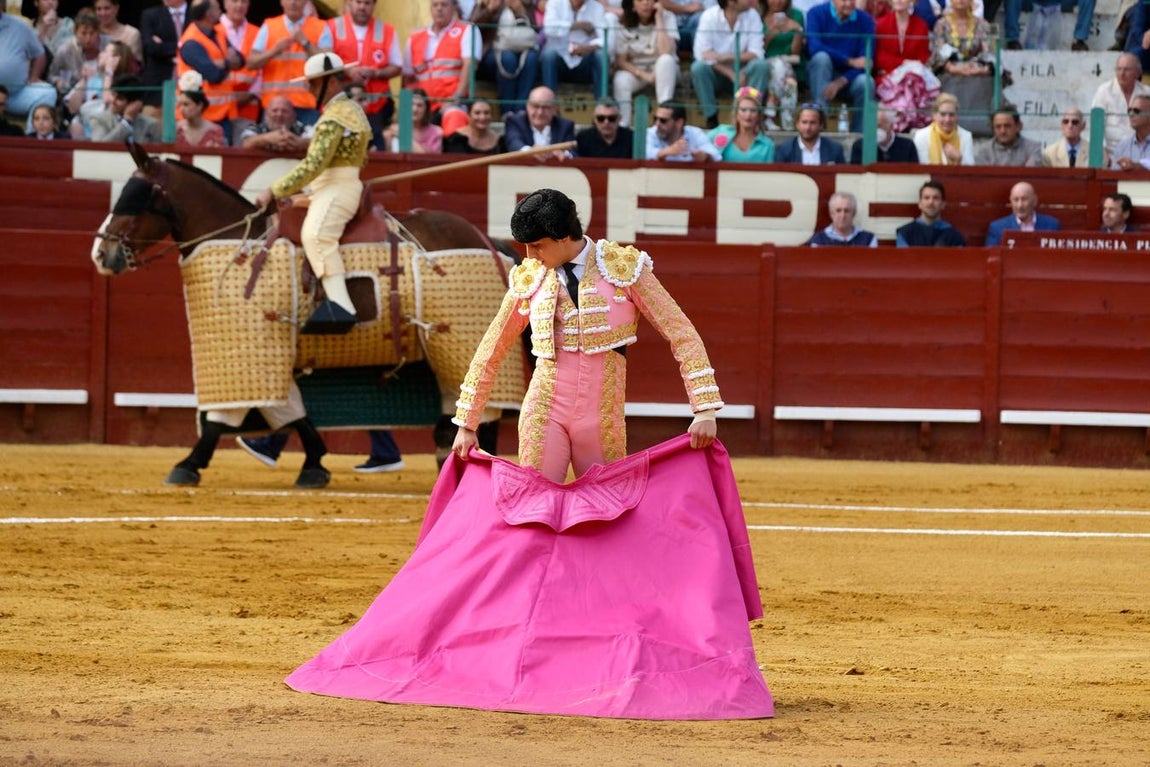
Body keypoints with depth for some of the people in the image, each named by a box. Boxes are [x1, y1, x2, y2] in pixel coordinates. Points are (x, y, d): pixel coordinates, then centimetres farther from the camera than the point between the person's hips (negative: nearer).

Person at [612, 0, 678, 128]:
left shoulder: (666, 17, -12)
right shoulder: (624, 24, -9)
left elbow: (665, 52, -27)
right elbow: (621, 61, -9)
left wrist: (659, 19, -26)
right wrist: (643, 75, -24)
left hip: (663, 71, 0)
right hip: (635, 71, 1)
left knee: (666, 60, -35)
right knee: (620, 80, -33)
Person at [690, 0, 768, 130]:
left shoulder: (752, 15, -8)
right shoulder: (709, 16, -14)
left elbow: (755, 54, -13)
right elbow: (703, 55, -19)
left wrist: (726, 57, -27)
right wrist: (731, 74, -28)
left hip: (741, 72, 2)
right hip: (715, 71, -2)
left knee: (761, 65, -27)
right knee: (699, 67, -33)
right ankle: (711, 118, -21)